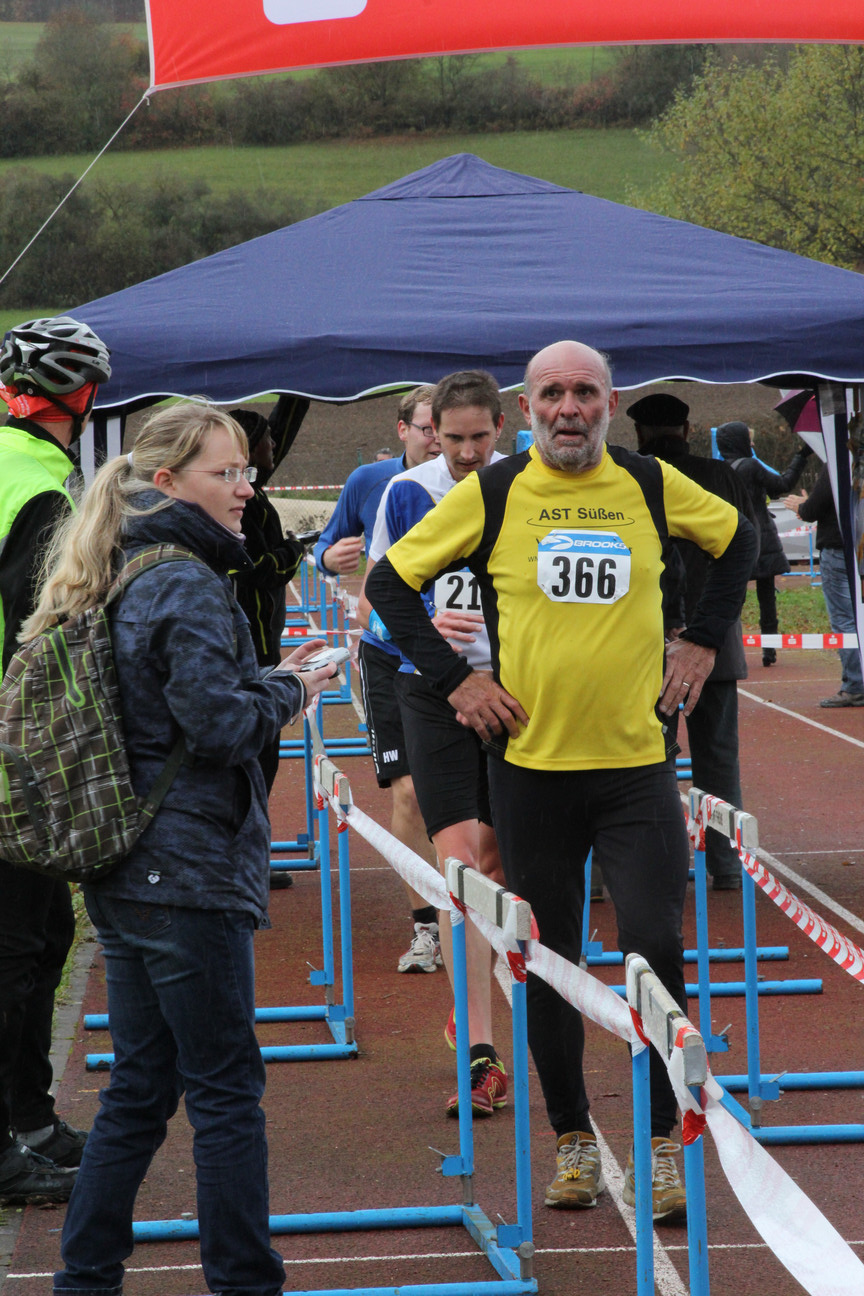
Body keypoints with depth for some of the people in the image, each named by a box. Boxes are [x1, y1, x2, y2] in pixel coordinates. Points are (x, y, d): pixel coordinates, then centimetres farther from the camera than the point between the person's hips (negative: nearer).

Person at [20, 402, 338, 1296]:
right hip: (189, 873, -9)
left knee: (139, 1086, 14)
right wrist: (288, 691, -3)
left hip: (124, 876, 9)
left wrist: (264, 682, 12)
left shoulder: (117, 581, 14)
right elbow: (218, 724, -20)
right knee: (226, 1089, -2)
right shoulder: (189, 585, -14)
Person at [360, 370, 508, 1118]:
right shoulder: (407, 494, -3)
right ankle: (481, 1056, -15)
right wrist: (423, 628, -20)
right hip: (434, 691, -2)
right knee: (458, 863, -12)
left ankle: (471, 1010, 34)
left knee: (496, 857, 9)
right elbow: (374, 605, 0)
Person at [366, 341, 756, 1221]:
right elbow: (390, 582, 4)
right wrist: (452, 678, -3)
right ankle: (573, 1140, 20)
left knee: (654, 950, -9)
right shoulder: (491, 494, -3)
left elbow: (737, 540, 21)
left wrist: (703, 640, 11)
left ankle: (661, 1145, 2)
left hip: (636, 761, 0)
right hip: (531, 763, 0)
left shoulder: (652, 486, 2)